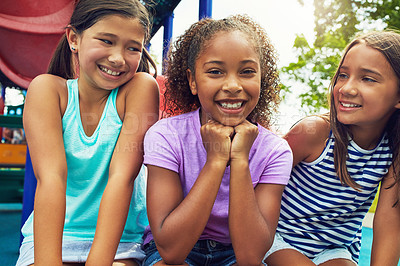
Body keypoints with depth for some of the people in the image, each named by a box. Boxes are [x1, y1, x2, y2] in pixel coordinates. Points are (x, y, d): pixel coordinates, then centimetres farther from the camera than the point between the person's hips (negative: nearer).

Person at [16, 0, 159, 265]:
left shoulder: (141, 87, -9)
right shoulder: (47, 88, -6)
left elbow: (121, 177, -18)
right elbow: (51, 177, -18)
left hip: (118, 240, 0)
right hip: (50, 237, 1)